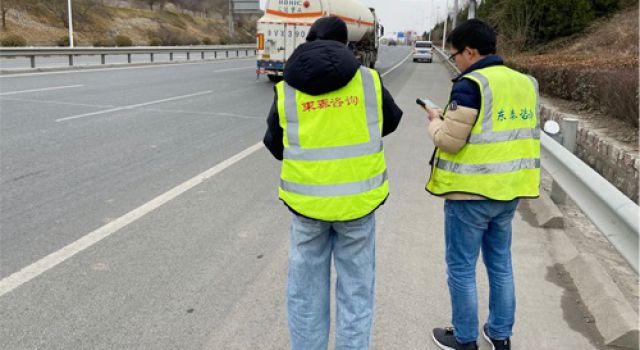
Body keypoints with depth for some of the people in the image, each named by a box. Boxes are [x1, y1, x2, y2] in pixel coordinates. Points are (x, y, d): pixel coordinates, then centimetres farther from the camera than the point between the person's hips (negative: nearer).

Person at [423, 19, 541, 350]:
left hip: (471, 192, -8)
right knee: (500, 264, 19)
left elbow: (449, 141, -19)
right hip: (508, 189, 8)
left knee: (461, 269, 8)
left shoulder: (471, 84, -17)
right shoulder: (526, 83, 8)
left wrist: (435, 121, 2)